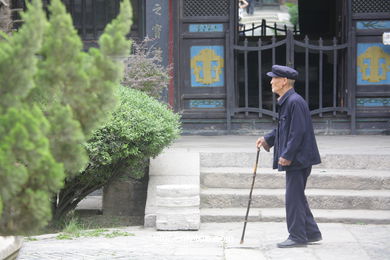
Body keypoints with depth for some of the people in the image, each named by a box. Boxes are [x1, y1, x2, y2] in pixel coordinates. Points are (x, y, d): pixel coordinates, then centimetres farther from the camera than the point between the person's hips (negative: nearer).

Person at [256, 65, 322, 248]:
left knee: (294, 197, -5)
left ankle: (297, 236, 1)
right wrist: (267, 139, 14)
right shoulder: (285, 102, 14)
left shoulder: (295, 102, -18)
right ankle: (311, 233, 22)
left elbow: (298, 131, -22)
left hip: (298, 158, -10)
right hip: (293, 158, 10)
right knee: (297, 197, 15)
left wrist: (287, 155, -22)